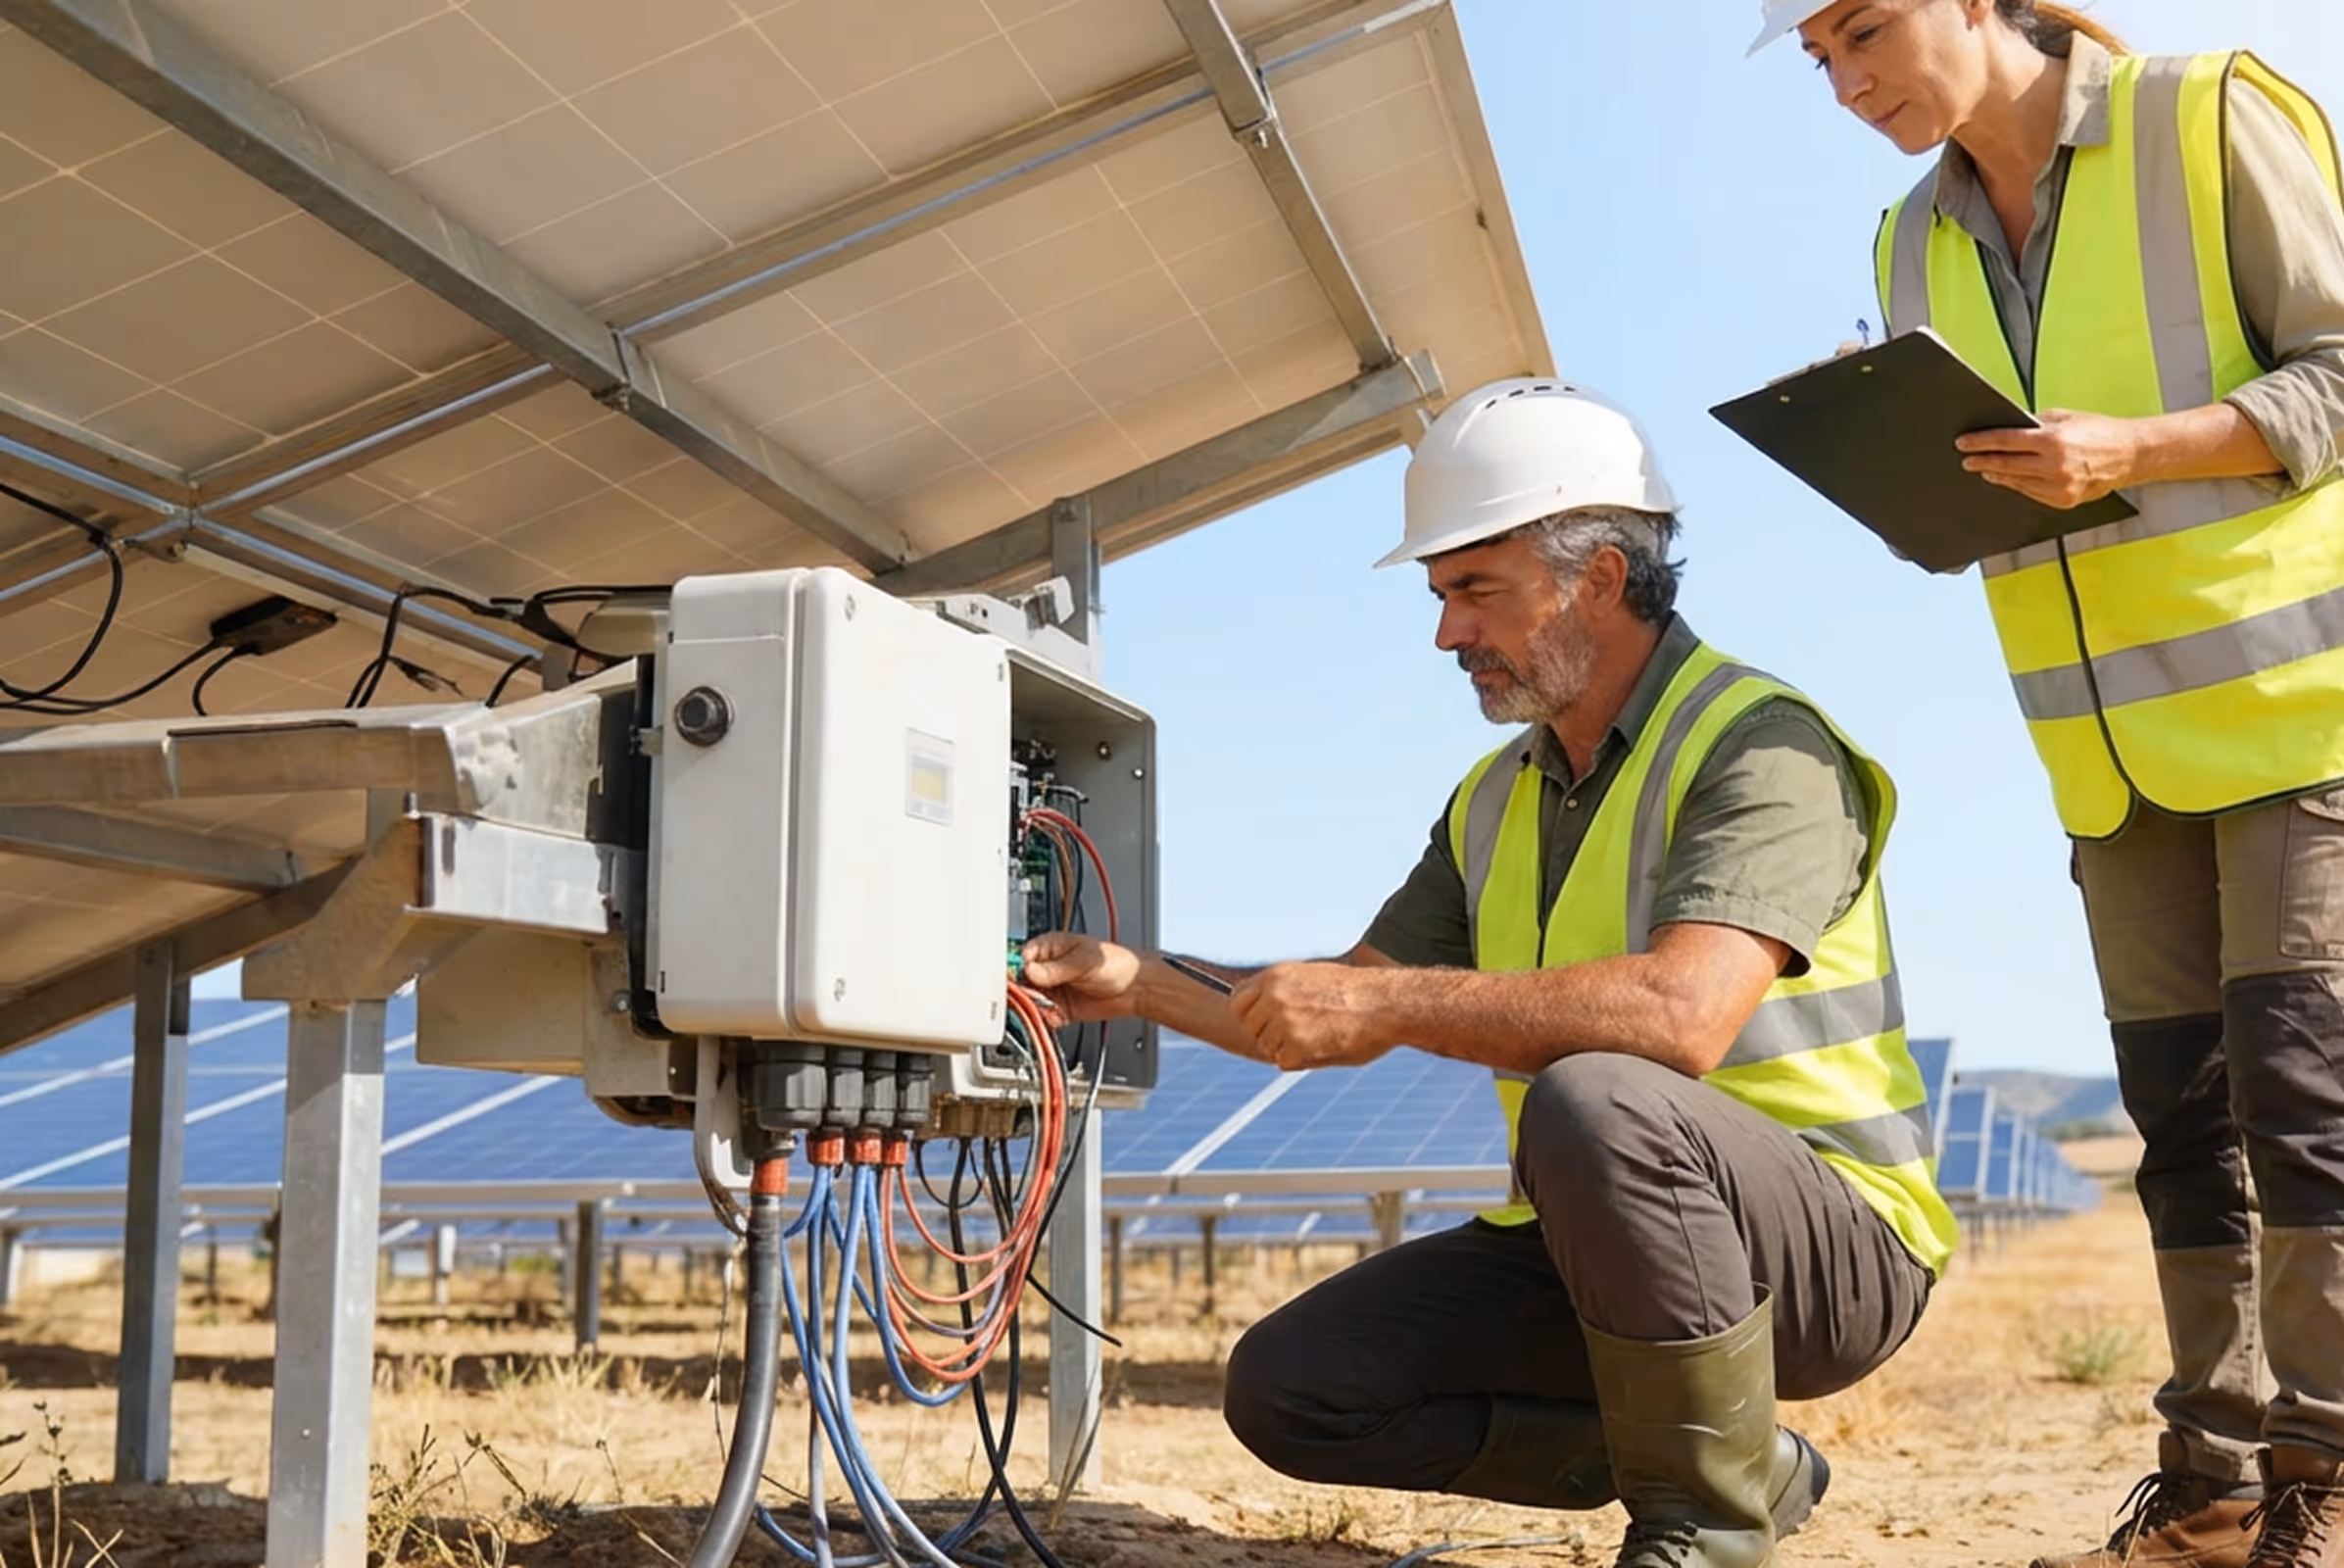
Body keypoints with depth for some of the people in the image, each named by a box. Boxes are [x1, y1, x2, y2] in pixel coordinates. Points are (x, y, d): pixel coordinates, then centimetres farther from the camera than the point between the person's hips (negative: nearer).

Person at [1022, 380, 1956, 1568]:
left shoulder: (1758, 747, -15)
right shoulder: (1495, 802, 10)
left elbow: (1682, 1014, -32)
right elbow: (1338, 1022, 15)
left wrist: (1387, 999, -29)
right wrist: (1138, 984, 2)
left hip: (1830, 1238, -8)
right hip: (1599, 1238, 8)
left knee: (1590, 1102, -37)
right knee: (1289, 1389, -4)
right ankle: (1736, 1459, 6)